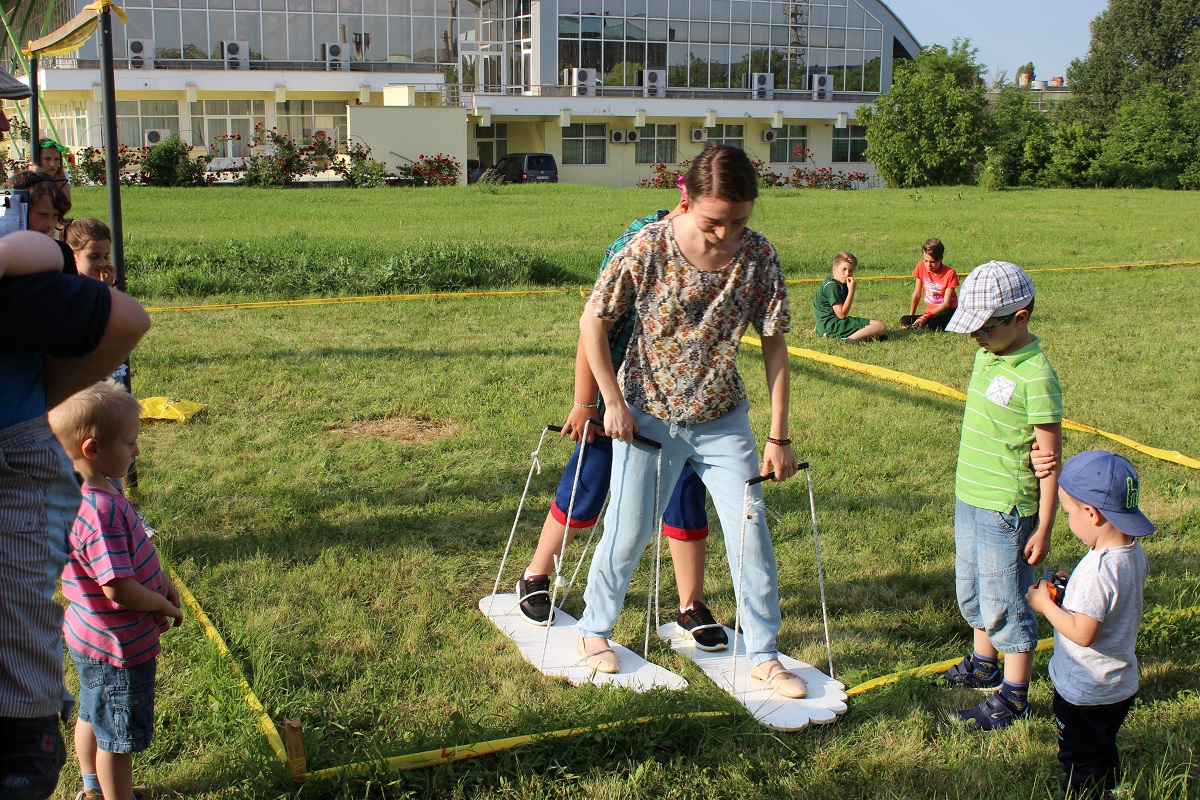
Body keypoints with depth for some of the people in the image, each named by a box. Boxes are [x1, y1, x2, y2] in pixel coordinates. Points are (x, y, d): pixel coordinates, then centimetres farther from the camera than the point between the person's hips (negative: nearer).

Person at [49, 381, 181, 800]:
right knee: (118, 737, 8)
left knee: (93, 717, 28)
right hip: (117, 649, -10)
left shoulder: (98, 492, -1)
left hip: (91, 639, 10)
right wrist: (164, 606, -15)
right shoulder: (100, 511, -33)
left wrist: (160, 579, 3)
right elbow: (119, 589, -31)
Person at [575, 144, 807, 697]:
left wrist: (778, 436, -6)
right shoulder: (648, 249, -19)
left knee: (750, 533, 1)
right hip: (647, 416, -2)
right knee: (629, 532, 6)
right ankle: (594, 629, 31)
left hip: (722, 419, 2)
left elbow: (774, 344, -5)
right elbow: (592, 322, -8)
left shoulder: (758, 256, -12)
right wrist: (614, 402, -8)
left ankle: (764, 656, 17)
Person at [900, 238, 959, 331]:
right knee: (904, 321, -21)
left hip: (946, 312, -5)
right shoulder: (921, 266, -1)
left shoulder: (950, 273, -13)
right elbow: (917, 294, 8)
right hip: (931, 313, 5)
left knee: (933, 324, -38)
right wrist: (911, 316, 6)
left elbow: (946, 303, -14)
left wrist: (926, 317, -24)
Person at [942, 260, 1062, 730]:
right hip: (970, 497, 9)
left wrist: (1044, 528, -16)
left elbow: (1051, 457, -18)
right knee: (972, 592, 22)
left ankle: (1014, 696, 17)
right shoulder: (987, 356, 4)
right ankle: (983, 665, 42)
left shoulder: (1035, 375, -21)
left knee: (1005, 602, 3)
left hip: (1006, 508, -8)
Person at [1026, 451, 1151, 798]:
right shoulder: (1135, 552, -5)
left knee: (1079, 761, 11)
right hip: (1122, 683, 9)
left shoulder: (1097, 570, -33)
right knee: (1104, 753, 27)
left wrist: (1044, 604, -18)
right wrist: (1072, 587, 2)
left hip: (1085, 694, -9)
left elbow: (1082, 633, -30)